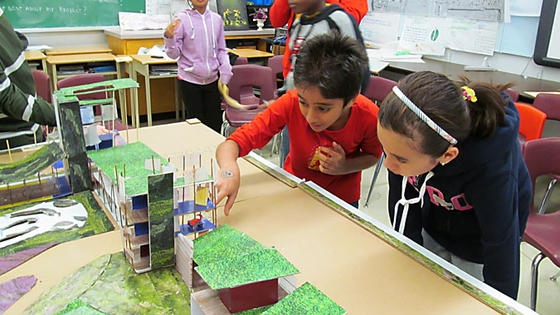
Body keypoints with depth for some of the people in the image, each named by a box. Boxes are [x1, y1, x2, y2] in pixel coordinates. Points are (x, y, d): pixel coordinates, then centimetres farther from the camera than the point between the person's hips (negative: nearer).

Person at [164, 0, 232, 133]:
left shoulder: (217, 18, 4)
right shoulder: (182, 19, -5)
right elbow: (174, 54, -5)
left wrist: (225, 72, 0)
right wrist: (169, 37, -23)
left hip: (212, 80, 3)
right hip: (190, 80, -3)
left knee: (215, 122, 9)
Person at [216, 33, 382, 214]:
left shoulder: (369, 116, -26)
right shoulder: (291, 104, -28)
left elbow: (373, 154, -3)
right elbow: (230, 145, -31)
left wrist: (345, 167, -23)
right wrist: (229, 169, -53)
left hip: (342, 199, 0)